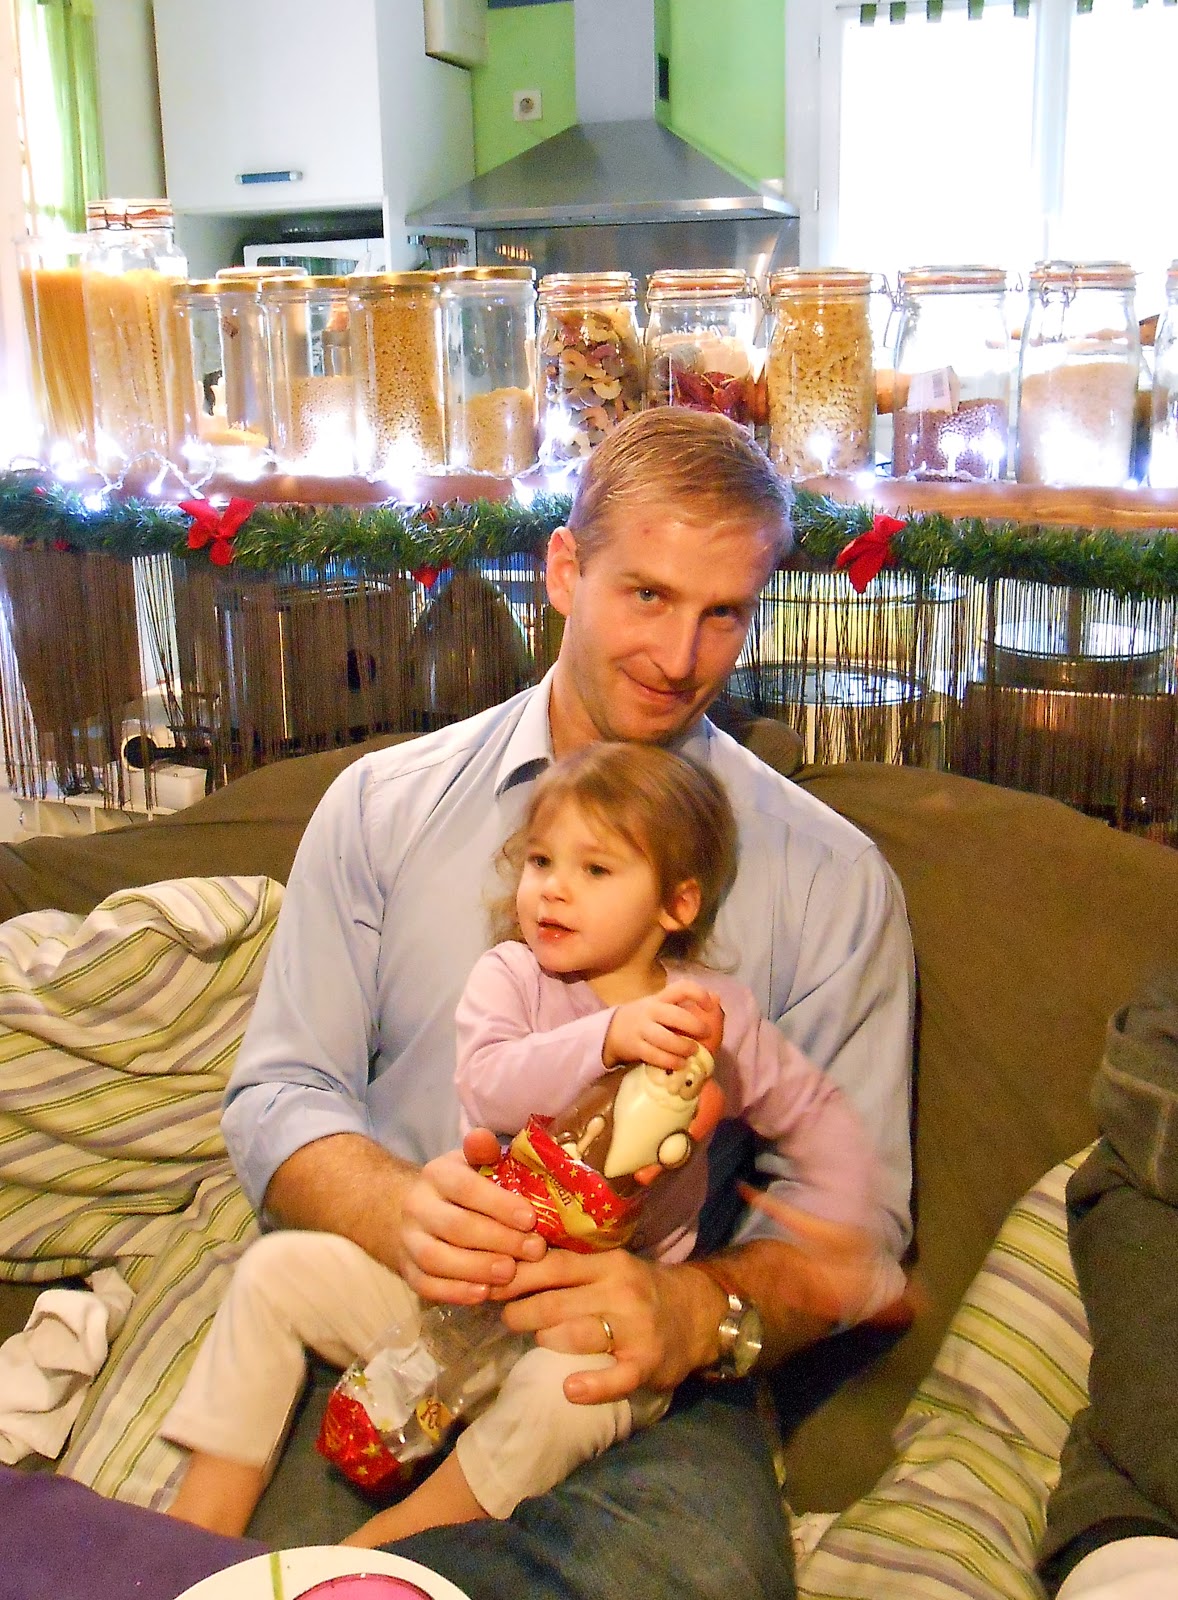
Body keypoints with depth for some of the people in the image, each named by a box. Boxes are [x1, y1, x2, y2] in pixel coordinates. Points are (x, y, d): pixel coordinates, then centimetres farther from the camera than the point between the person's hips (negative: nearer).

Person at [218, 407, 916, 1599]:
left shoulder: (833, 880, 3)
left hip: (644, 1376, 2)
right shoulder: (381, 805, 7)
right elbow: (277, 1095, 4)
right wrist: (400, 1211, -19)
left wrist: (705, 1312, -21)